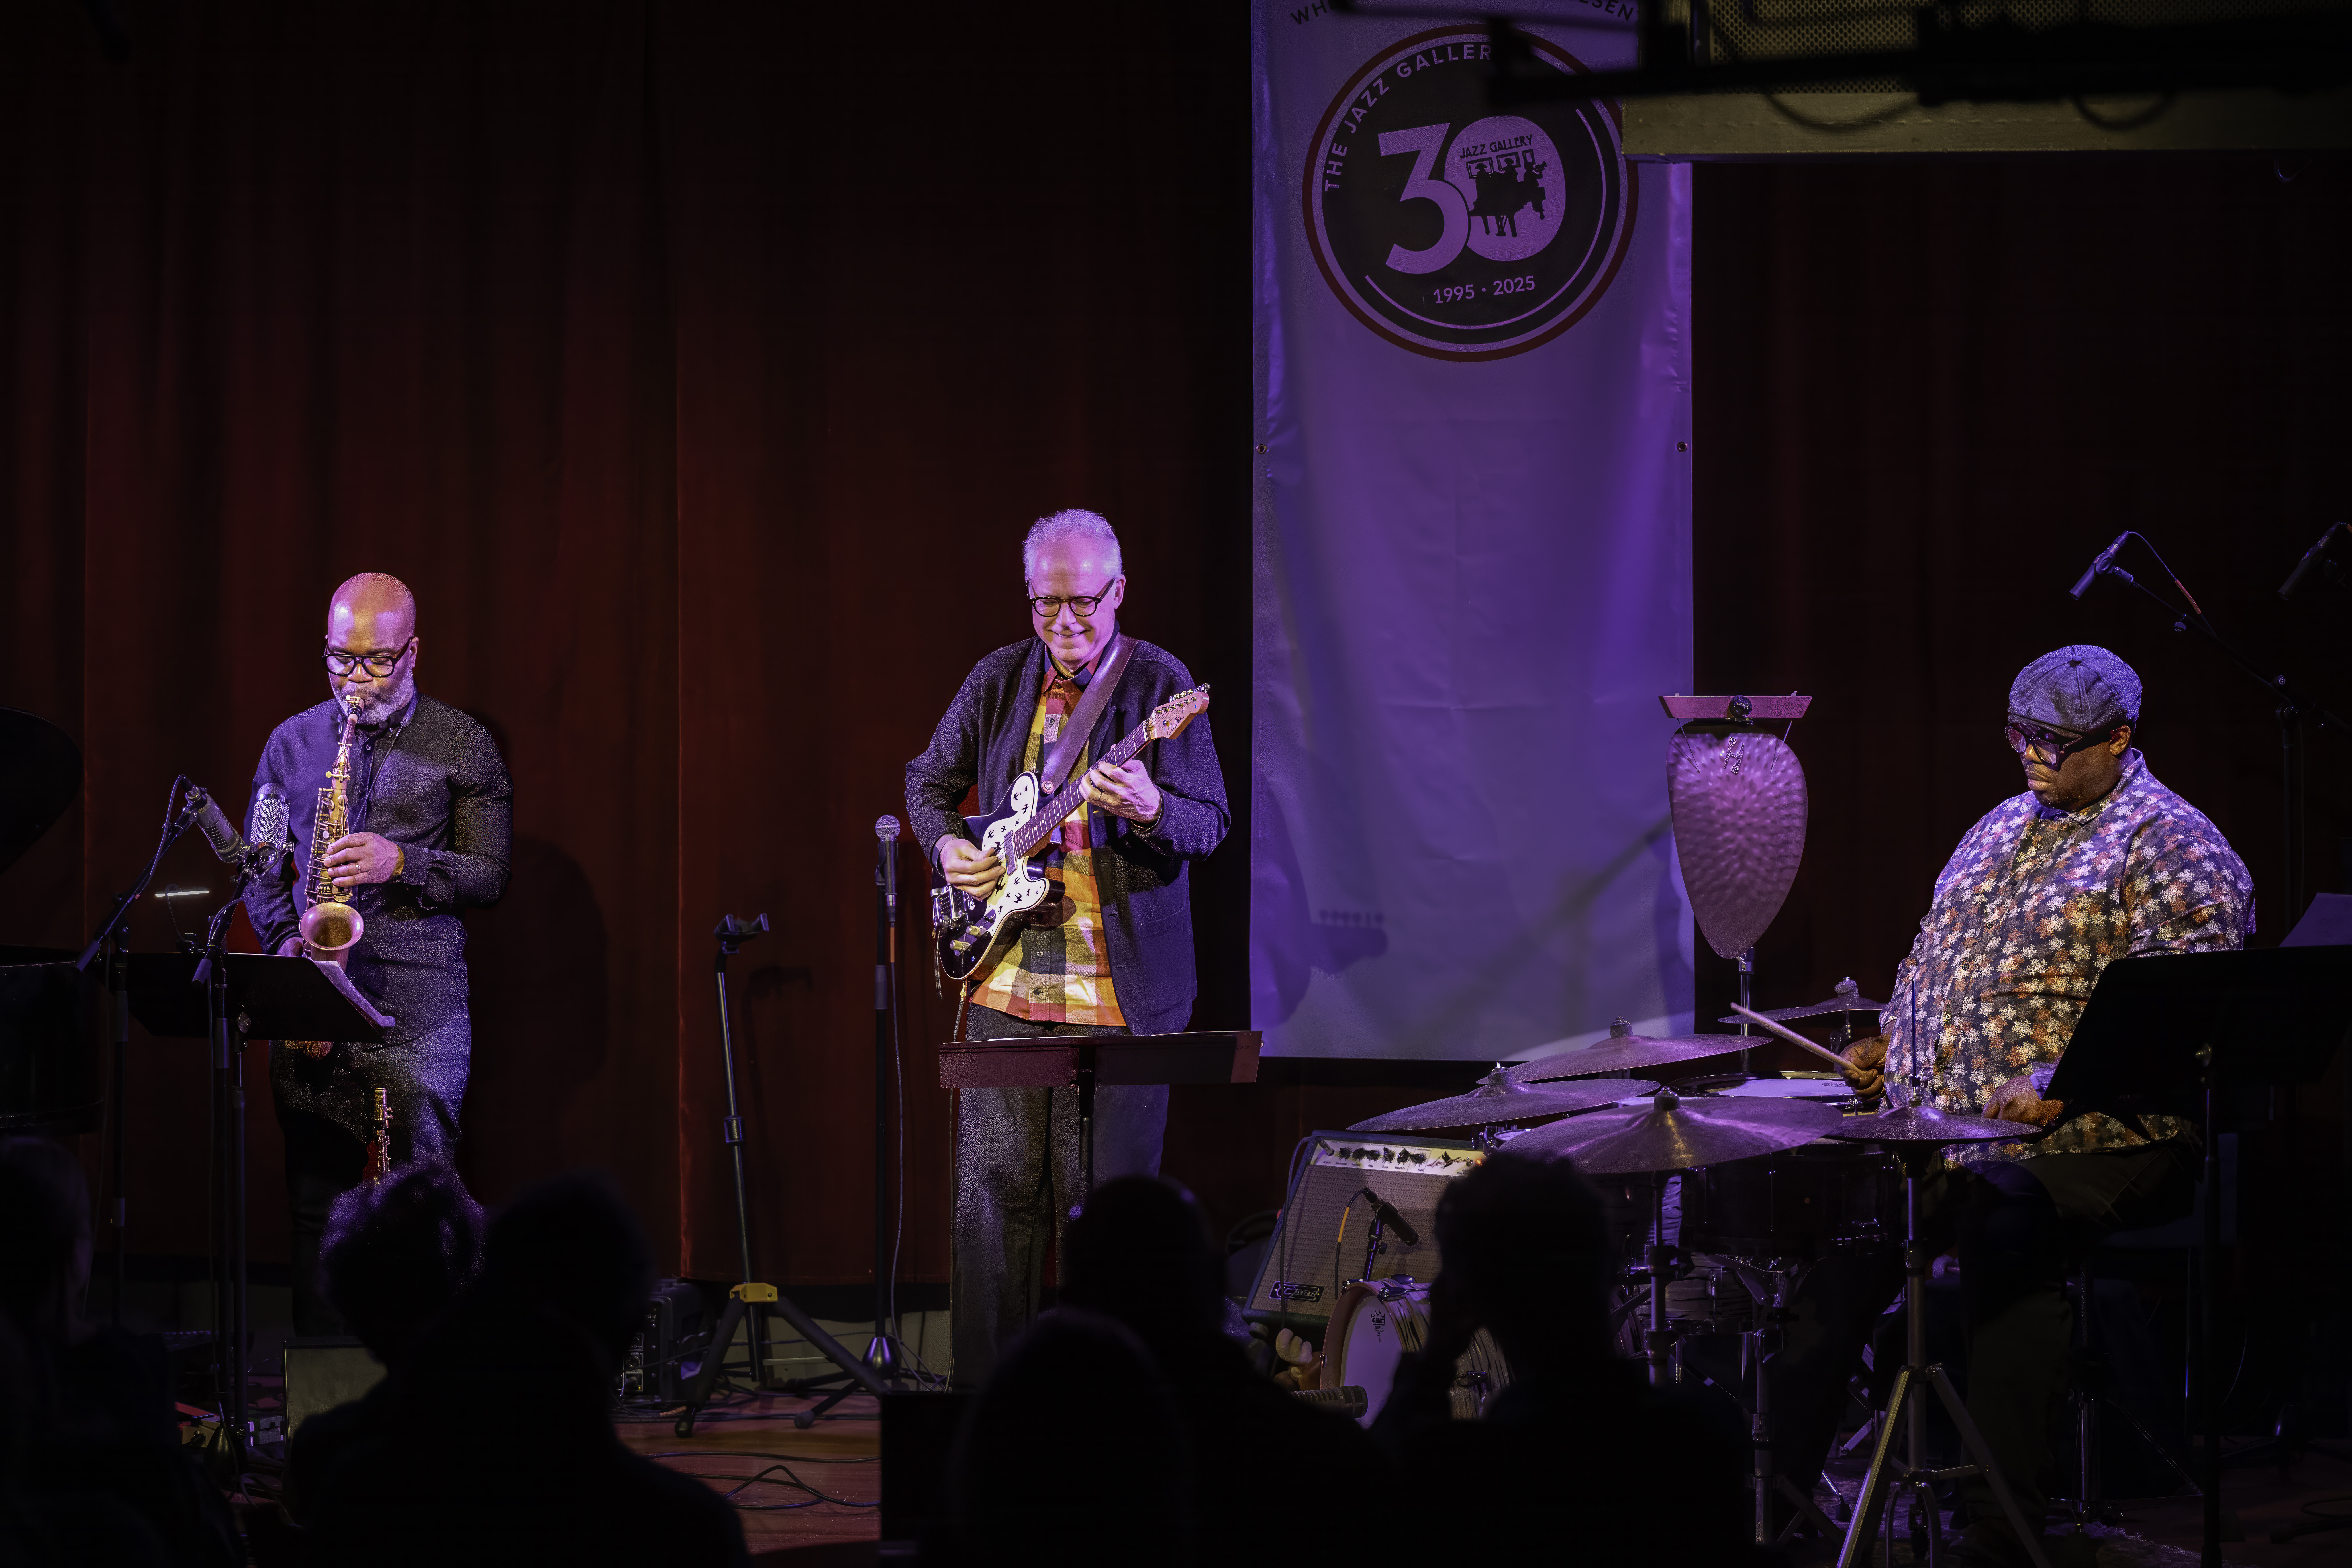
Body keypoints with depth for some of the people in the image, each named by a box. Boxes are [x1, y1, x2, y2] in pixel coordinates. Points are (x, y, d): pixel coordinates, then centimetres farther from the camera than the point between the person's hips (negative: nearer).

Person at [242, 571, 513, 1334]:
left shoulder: (462, 746, 4)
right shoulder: (293, 743, 14)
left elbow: (490, 873, 1)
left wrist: (402, 863, -14)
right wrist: (286, 943, -1)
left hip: (418, 1012, -3)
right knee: (315, 1201, 3)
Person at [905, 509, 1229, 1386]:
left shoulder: (1160, 684, -2)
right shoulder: (998, 680, 9)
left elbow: (1211, 822, -7)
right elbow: (929, 780, 22)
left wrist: (1151, 812, -29)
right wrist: (946, 846, 2)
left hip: (1121, 984, -3)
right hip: (1006, 977, 4)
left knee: (1108, 1197, -1)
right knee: (992, 1187, 3)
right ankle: (986, 1385, 11)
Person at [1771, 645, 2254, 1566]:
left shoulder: (2171, 849, -6)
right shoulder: (2005, 828, 20)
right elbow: (1940, 957, 31)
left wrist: (2061, 1086, -26)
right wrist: (1889, 1041, 14)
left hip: (2095, 1142, -7)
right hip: (1942, 1126, 7)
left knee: (2005, 1225, -33)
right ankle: (1775, 1482, -9)